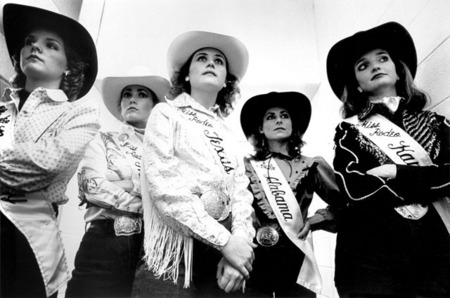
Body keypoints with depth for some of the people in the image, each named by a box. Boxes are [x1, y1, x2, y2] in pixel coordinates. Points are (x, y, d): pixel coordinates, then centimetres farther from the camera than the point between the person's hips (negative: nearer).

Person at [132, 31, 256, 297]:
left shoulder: (229, 133, 15)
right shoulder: (167, 114, 1)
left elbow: (241, 192, 6)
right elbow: (163, 184, -13)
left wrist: (241, 241, -13)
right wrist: (225, 240, -17)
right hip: (176, 256, -4)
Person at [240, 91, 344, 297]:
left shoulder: (310, 167, 4)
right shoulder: (247, 166, 0)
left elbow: (343, 204, 10)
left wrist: (312, 222, 0)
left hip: (296, 261, 2)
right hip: (254, 260, -1)